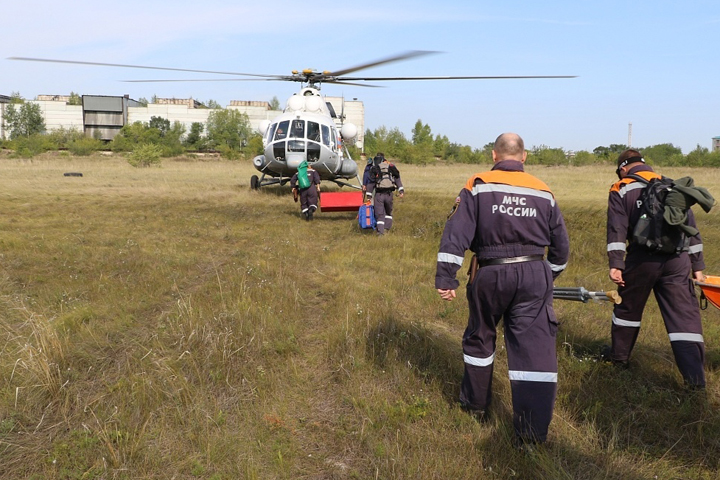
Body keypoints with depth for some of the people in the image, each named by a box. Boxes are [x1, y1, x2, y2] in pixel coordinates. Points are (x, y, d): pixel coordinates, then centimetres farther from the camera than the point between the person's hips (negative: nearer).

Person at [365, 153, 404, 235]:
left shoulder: (374, 169, 0)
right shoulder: (391, 167, 9)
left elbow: (370, 182, -2)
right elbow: (397, 179, 5)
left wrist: (369, 195, 2)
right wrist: (401, 190, 3)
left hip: (378, 194, -2)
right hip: (389, 194, 2)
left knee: (379, 213, 3)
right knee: (388, 212, 24)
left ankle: (380, 231, -6)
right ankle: (387, 227, 23)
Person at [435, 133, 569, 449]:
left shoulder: (477, 187, -1)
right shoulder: (543, 193, 8)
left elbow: (456, 234, -12)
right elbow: (561, 246, 14)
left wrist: (445, 277, -12)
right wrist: (549, 277, 29)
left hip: (490, 275, -1)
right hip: (534, 274, 1)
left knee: (479, 338, 19)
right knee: (535, 348, 1)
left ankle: (474, 404, 36)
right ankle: (531, 433, -2)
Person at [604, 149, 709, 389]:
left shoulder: (621, 190, 4)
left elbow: (617, 230, -8)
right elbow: (691, 227, 14)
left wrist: (615, 264, -12)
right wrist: (697, 265, 16)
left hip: (642, 259, -2)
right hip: (677, 260, 2)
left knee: (628, 307, 18)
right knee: (685, 315, 1)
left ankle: (619, 354, 35)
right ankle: (695, 377, -3)